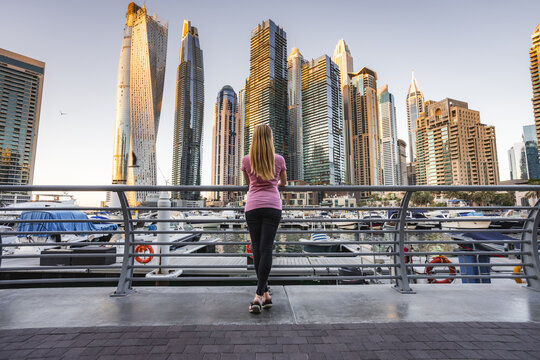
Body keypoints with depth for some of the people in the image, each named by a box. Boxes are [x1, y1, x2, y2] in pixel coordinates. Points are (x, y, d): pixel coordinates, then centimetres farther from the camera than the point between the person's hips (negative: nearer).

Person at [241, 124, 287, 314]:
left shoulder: (246, 160, 6)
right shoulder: (279, 159, 5)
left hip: (252, 206, 1)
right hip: (272, 206, 0)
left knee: (256, 249, 9)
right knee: (266, 249, -1)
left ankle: (264, 294, 17)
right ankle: (259, 295, -4)